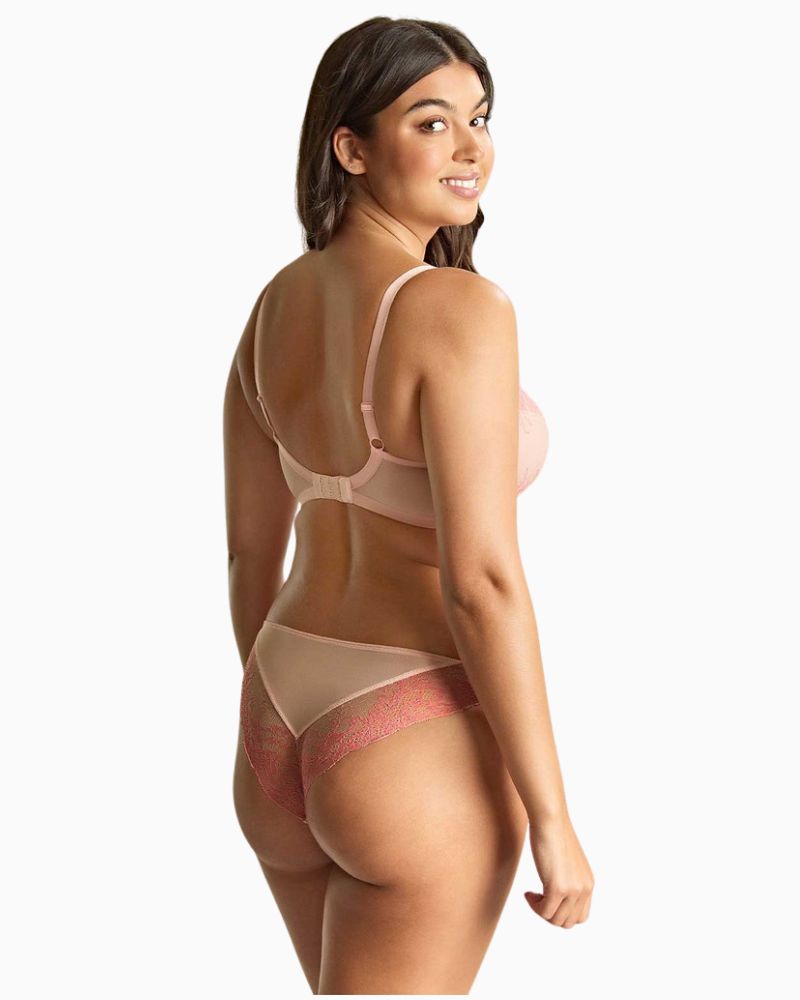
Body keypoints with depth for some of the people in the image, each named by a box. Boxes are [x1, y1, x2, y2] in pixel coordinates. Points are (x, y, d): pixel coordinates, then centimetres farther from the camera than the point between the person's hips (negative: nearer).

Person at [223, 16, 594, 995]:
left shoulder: (277, 307, 5)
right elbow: (482, 580, -23)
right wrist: (553, 820, -16)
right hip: (419, 754, -8)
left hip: (286, 728, 8)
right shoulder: (458, 310, -19)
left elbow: (249, 553, 11)